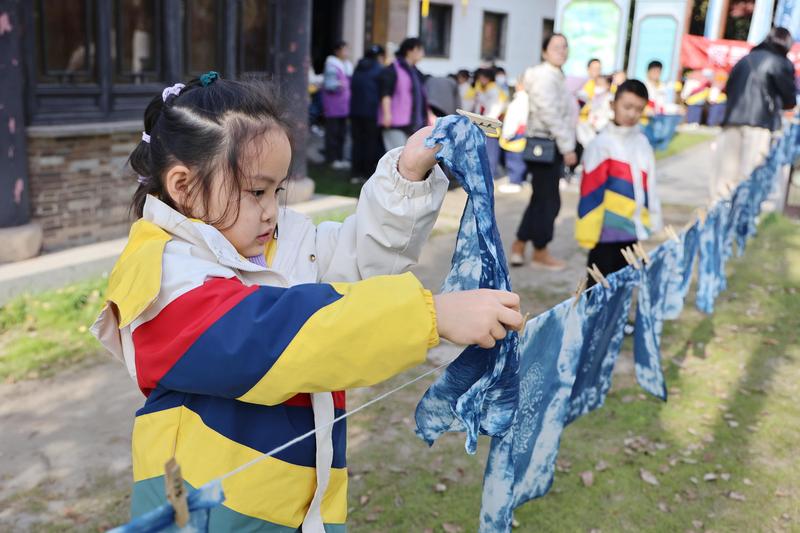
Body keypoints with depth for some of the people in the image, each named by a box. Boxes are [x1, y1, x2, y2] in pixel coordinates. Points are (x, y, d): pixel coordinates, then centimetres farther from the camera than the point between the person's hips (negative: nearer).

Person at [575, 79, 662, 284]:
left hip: (633, 232, 7)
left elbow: (648, 188, 13)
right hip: (606, 232, -7)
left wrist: (653, 225, 14)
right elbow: (590, 194, -14)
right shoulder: (601, 144, -13)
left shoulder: (643, 143, 8)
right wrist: (589, 231, -15)